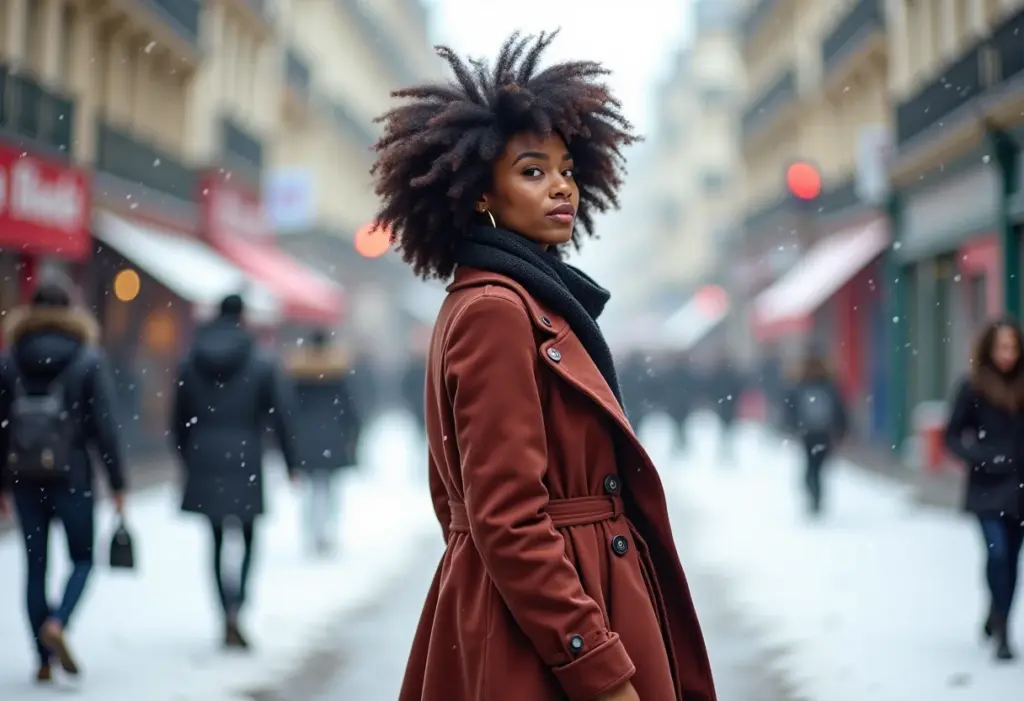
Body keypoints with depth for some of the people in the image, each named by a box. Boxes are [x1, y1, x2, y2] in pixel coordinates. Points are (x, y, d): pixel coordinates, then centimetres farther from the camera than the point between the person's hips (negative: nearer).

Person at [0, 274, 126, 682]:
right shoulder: (89, 359, -5)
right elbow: (105, 426, -8)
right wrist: (117, 482, -2)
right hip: (72, 476, -3)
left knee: (35, 565, 10)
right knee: (82, 558, 12)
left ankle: (44, 659, 11)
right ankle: (57, 624, -12)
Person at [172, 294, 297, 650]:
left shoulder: (190, 363, 6)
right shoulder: (263, 364, -3)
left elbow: (179, 420, 10)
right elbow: (281, 417, -3)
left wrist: (187, 458, 22)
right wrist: (290, 463, 6)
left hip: (204, 462, 3)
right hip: (245, 461, -3)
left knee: (217, 541, 10)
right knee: (248, 540, 6)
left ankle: (228, 619, 9)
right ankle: (236, 605, -16)